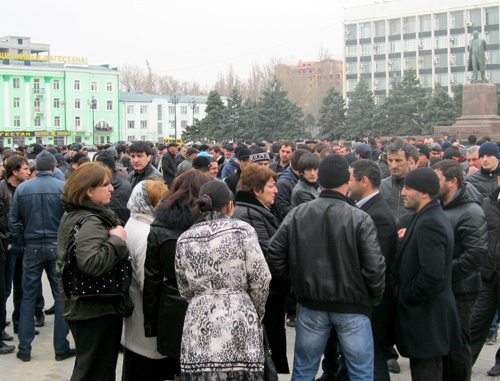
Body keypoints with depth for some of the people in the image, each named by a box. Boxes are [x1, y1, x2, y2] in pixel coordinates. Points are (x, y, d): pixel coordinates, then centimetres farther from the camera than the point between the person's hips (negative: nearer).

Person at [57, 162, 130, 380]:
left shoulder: (71, 215, 11)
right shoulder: (90, 223, -22)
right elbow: (91, 263, -38)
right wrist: (117, 240, -24)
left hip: (78, 306, 10)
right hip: (98, 310, -10)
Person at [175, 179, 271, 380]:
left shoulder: (184, 239, 10)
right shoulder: (242, 230, -1)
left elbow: (185, 290, 15)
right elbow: (260, 280, -2)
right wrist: (257, 315, 12)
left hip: (198, 325, 4)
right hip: (237, 321, -3)